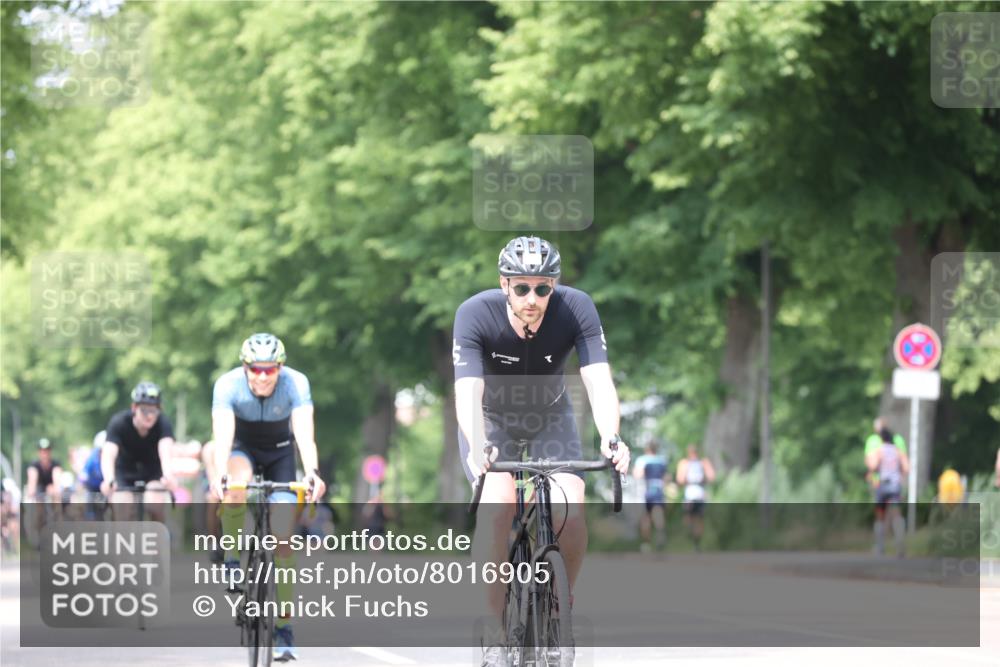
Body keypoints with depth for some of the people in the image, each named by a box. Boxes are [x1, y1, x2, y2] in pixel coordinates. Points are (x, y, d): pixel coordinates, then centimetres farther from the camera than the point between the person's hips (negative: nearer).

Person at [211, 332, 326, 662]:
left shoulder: (296, 384, -28)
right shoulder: (228, 385, -29)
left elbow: (304, 433, -40)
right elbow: (222, 434, -40)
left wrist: (312, 473, -57)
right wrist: (219, 473, -58)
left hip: (280, 455, 1)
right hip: (243, 450, -1)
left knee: (283, 542, -9)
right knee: (235, 486, -38)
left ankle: (283, 630, 0)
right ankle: (234, 562, -18)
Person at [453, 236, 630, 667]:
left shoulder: (576, 308, -27)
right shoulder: (475, 314, -30)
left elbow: (599, 381, -35)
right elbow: (468, 392, -39)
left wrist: (611, 439, -53)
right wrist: (479, 447, -58)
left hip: (550, 416, 2)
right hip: (491, 418, -1)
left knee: (570, 510, -21)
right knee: (497, 504, -27)